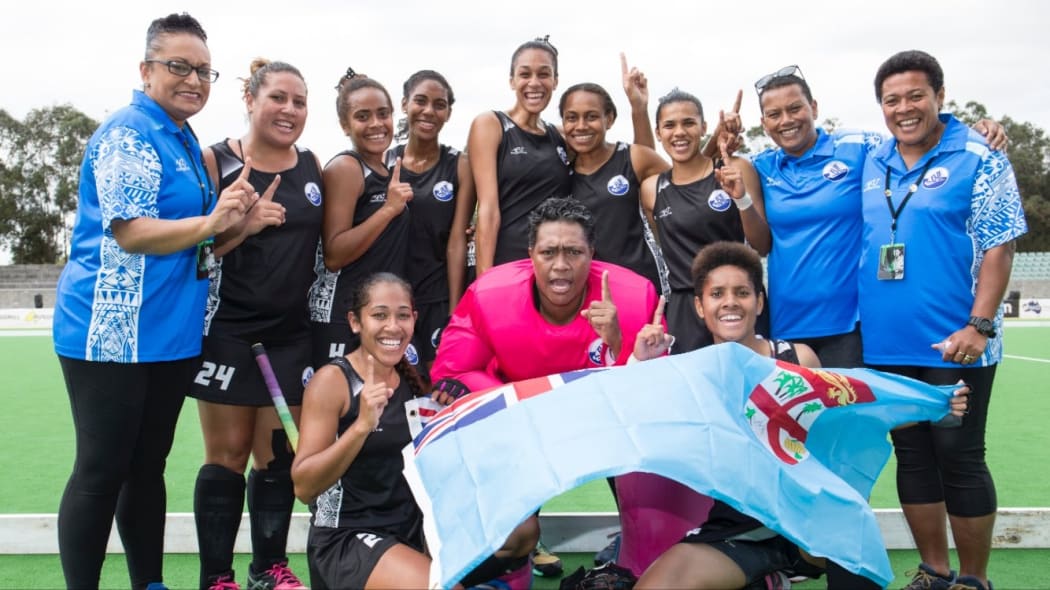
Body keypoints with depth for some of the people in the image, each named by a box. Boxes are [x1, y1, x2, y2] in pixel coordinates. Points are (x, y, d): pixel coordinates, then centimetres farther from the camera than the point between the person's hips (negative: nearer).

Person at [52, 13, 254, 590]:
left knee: (148, 466, 16)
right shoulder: (127, 133, -11)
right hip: (111, 330, -9)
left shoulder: (184, 140, 15)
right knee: (101, 472, 0)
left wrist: (233, 217, 9)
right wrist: (210, 222, -24)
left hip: (170, 331, 9)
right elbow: (131, 232, -20)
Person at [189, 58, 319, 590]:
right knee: (228, 453, 3)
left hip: (292, 333, 4)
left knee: (278, 454, 9)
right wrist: (243, 226, -22)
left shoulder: (312, 165, 8)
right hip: (229, 331, -3)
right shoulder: (216, 161, -4)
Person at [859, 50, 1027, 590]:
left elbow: (998, 247, -10)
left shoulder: (978, 159, -5)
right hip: (885, 346, 5)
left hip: (953, 346, -5)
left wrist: (980, 326, -17)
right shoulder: (870, 165, 9)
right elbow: (854, 243, 18)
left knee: (959, 459, 3)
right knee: (912, 457, 12)